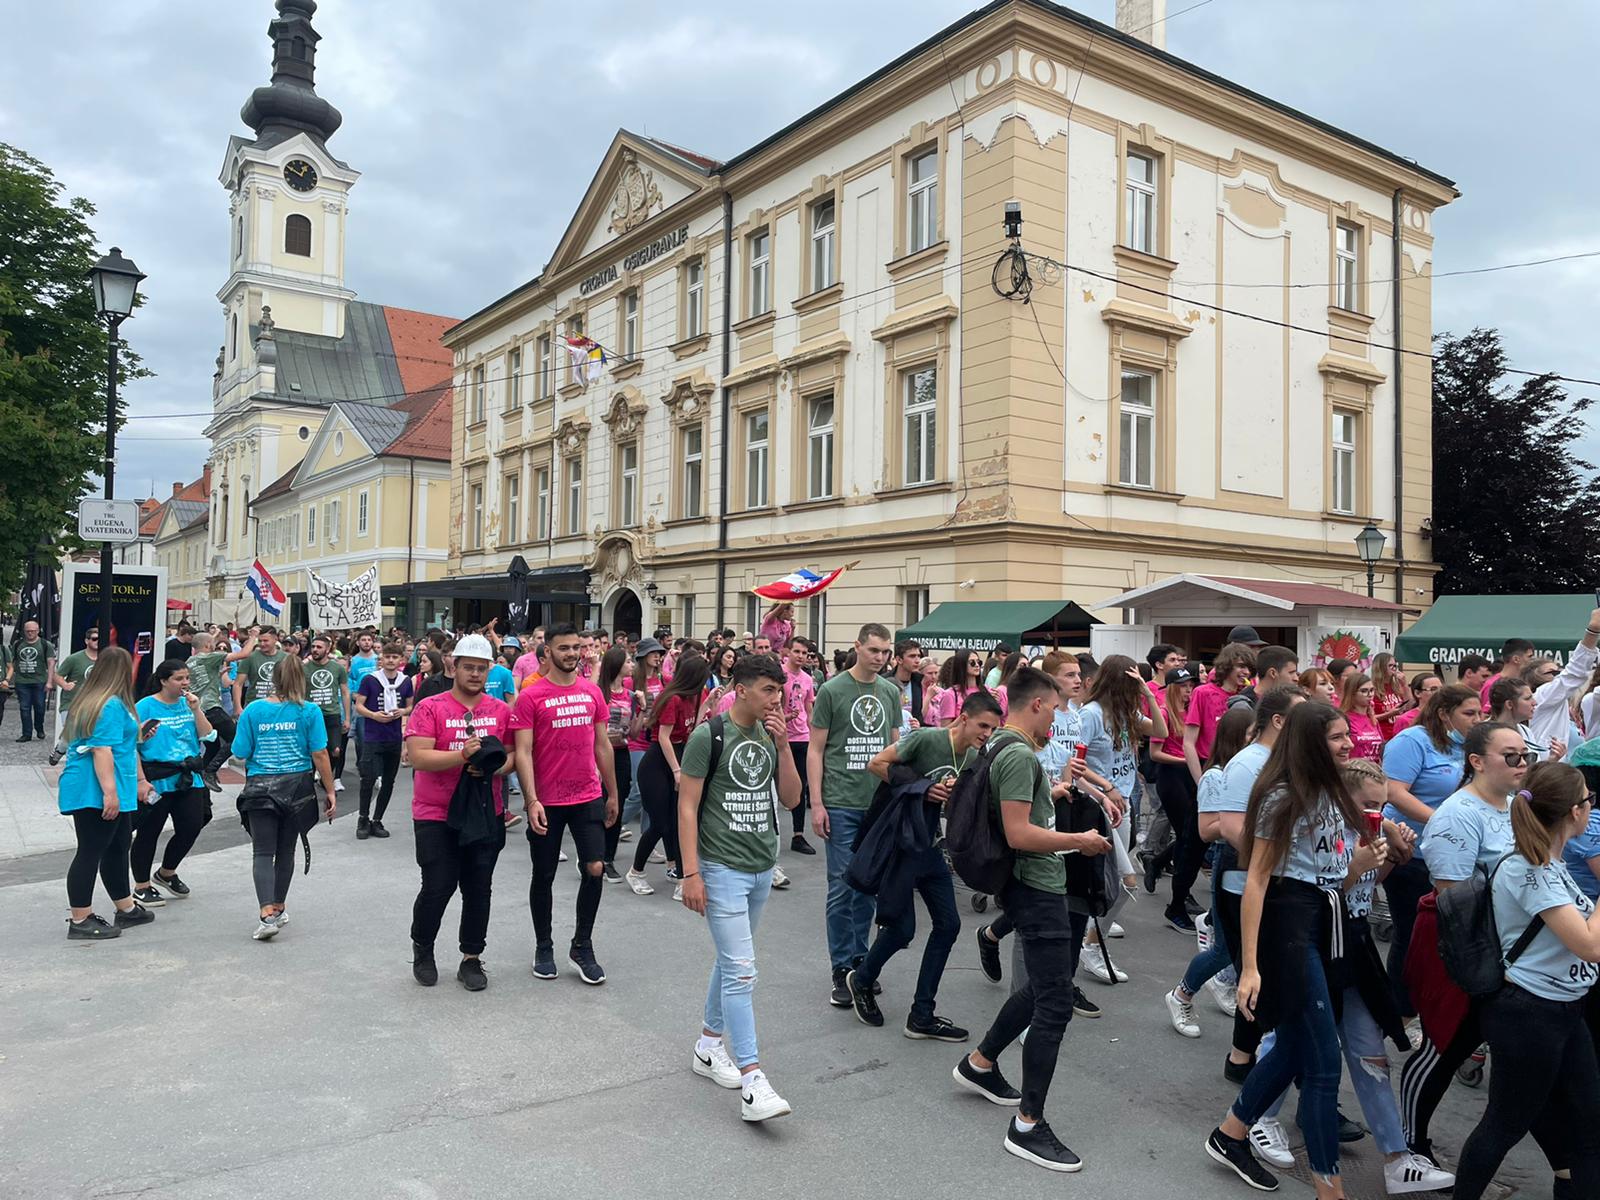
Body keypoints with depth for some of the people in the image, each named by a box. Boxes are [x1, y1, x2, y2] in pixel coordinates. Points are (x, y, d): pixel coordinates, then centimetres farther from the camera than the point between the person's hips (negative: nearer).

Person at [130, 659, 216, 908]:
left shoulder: (189, 703, 9)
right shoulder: (145, 706, -6)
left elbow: (209, 737, 3)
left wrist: (196, 710, -7)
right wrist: (142, 733, -25)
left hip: (188, 778, 5)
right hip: (157, 781, -5)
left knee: (191, 827, 6)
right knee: (148, 833, 4)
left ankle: (166, 874, 31)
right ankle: (141, 887, 19)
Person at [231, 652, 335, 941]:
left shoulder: (253, 710, -2)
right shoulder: (309, 711, -6)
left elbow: (240, 753, -1)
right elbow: (319, 755, -7)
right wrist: (329, 790, 0)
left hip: (259, 787, 0)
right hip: (296, 786, 1)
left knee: (262, 852, 1)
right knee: (285, 850, 15)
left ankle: (268, 914, -15)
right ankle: (278, 909, 28)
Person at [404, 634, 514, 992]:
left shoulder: (501, 710, 6)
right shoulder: (431, 708, -5)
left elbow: (514, 754, 8)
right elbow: (419, 757, -14)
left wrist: (495, 767, -12)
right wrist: (464, 754, -25)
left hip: (486, 814, 3)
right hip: (436, 815, -3)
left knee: (478, 889, 9)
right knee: (438, 887, 0)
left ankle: (472, 959, 24)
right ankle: (422, 948, 27)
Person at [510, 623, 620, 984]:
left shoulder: (592, 692, 5)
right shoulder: (530, 696, -8)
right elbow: (523, 751, -11)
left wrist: (613, 793, 13)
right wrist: (532, 800, -19)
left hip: (589, 798, 3)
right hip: (547, 802, -3)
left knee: (595, 868, -2)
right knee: (544, 876, 10)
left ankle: (582, 947, 16)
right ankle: (544, 948, 29)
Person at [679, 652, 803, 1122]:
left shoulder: (770, 736, 6)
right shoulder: (709, 736, -11)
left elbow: (791, 799, 5)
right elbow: (687, 806, -11)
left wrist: (782, 746, -8)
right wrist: (691, 873, -15)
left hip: (762, 867, 7)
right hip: (722, 868, -6)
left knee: (730, 961, 18)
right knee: (741, 970, -10)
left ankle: (709, 1045, 35)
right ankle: (752, 1082, -7)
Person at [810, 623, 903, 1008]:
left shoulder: (891, 692, 8)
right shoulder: (832, 690, -5)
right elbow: (816, 749, -2)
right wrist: (816, 803, -7)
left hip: (880, 803, 4)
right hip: (842, 804, -4)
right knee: (842, 886, -1)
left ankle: (859, 961, 25)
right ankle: (841, 970, 9)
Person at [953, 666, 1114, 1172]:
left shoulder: (1004, 747, 11)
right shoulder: (1020, 755, -20)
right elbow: (1019, 834, -26)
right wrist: (1081, 841, -15)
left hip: (1033, 886, 11)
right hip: (1036, 888, -11)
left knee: (1043, 988, 22)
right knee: (1055, 1003, -7)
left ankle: (980, 1063, 35)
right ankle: (1028, 1126, 1)